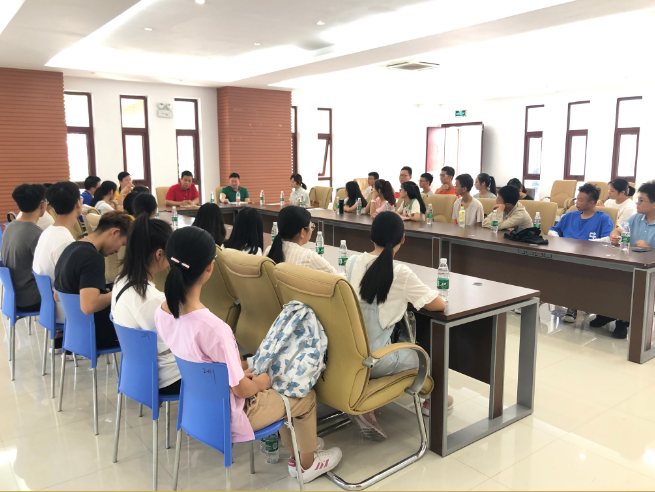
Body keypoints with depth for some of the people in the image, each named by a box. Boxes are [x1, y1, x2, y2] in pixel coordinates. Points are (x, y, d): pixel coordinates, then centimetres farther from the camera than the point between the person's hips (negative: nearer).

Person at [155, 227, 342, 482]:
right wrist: (261, 381, -4)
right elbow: (241, 389, -24)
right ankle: (307, 463, 37)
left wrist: (238, 366, 4)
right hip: (226, 415, -7)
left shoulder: (162, 312, -12)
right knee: (305, 396, 15)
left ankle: (294, 446, 42)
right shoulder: (212, 327, -37)